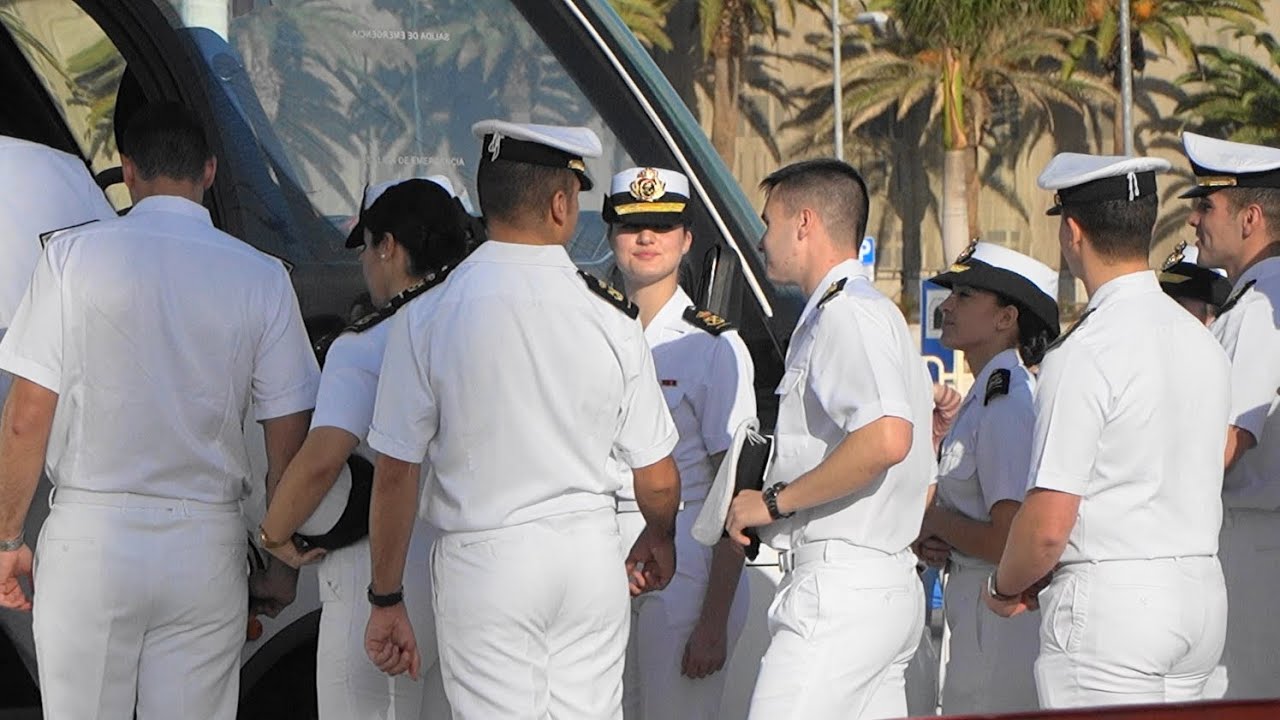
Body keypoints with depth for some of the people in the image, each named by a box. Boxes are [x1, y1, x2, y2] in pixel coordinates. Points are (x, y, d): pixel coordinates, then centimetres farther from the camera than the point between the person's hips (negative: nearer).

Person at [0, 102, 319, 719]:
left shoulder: (72, 255, -3)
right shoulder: (261, 277, 2)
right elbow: (289, 444, 3)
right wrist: (284, 563, 14)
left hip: (89, 534, -1)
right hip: (206, 549, 2)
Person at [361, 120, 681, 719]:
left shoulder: (427, 317, -9)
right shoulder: (612, 318, -3)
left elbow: (395, 473, -7)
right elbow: (658, 482, 2)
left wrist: (387, 601, 3)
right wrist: (659, 539, 25)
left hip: (484, 558, -2)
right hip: (592, 555, 2)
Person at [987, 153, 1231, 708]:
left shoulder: (1083, 354, -14)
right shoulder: (1200, 341, 11)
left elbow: (1048, 525, -17)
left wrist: (1005, 587, 4)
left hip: (1109, 601, -8)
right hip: (1203, 591, 8)